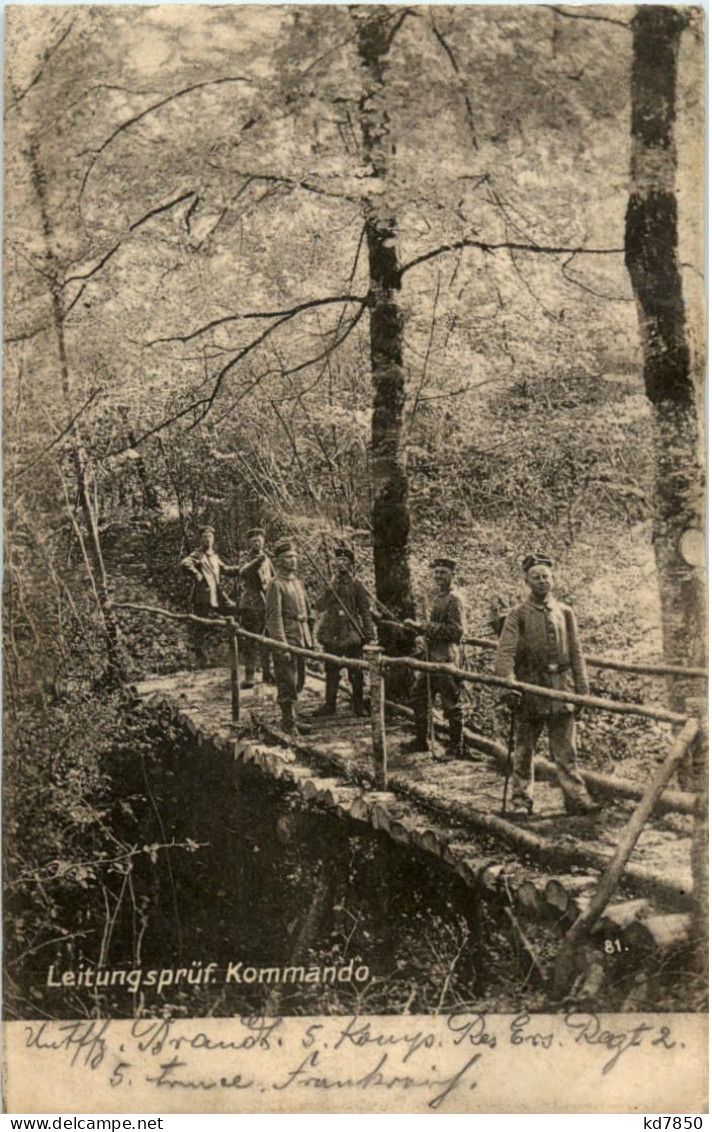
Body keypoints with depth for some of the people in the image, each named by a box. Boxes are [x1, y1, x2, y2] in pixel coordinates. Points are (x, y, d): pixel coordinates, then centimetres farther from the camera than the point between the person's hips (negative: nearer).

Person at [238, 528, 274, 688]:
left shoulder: (267, 560, 14)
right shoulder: (247, 560, -1)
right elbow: (243, 572, -25)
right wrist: (257, 561, -42)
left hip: (267, 605, 4)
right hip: (250, 606, -4)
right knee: (250, 642, -3)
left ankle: (268, 673, 17)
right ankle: (249, 675, 0)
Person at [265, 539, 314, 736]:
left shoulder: (296, 582, 15)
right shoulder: (276, 584, -11)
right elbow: (274, 617, -16)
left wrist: (309, 637, 15)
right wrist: (282, 645, -21)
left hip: (301, 639, 8)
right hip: (286, 639, -8)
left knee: (298, 683, 14)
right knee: (287, 684, -4)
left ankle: (292, 719, 24)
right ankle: (289, 723, 2)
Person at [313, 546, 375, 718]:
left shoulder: (357, 585, 1)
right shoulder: (332, 584, 12)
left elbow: (365, 611, -1)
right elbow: (320, 606, 3)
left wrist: (368, 634, -9)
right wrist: (330, 588, -9)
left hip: (352, 634, -3)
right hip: (332, 634, 4)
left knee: (356, 672, 1)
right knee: (331, 671, 7)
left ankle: (359, 705, 10)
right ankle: (329, 704, 15)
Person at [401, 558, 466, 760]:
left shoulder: (454, 600, -12)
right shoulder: (437, 597, 15)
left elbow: (457, 630, -20)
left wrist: (430, 627, -19)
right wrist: (417, 626, 9)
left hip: (446, 659, -9)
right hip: (431, 657, 10)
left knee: (451, 705, -1)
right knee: (419, 696, 15)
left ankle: (455, 748, 8)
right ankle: (421, 740, 28)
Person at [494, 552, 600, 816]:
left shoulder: (565, 613, 10)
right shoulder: (517, 615, 1)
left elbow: (576, 654, 12)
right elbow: (505, 653, -9)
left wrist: (582, 690, 6)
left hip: (561, 689, 2)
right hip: (530, 688, -2)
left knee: (566, 750, 1)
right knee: (524, 749, 6)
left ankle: (576, 797, 1)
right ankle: (522, 800, 14)